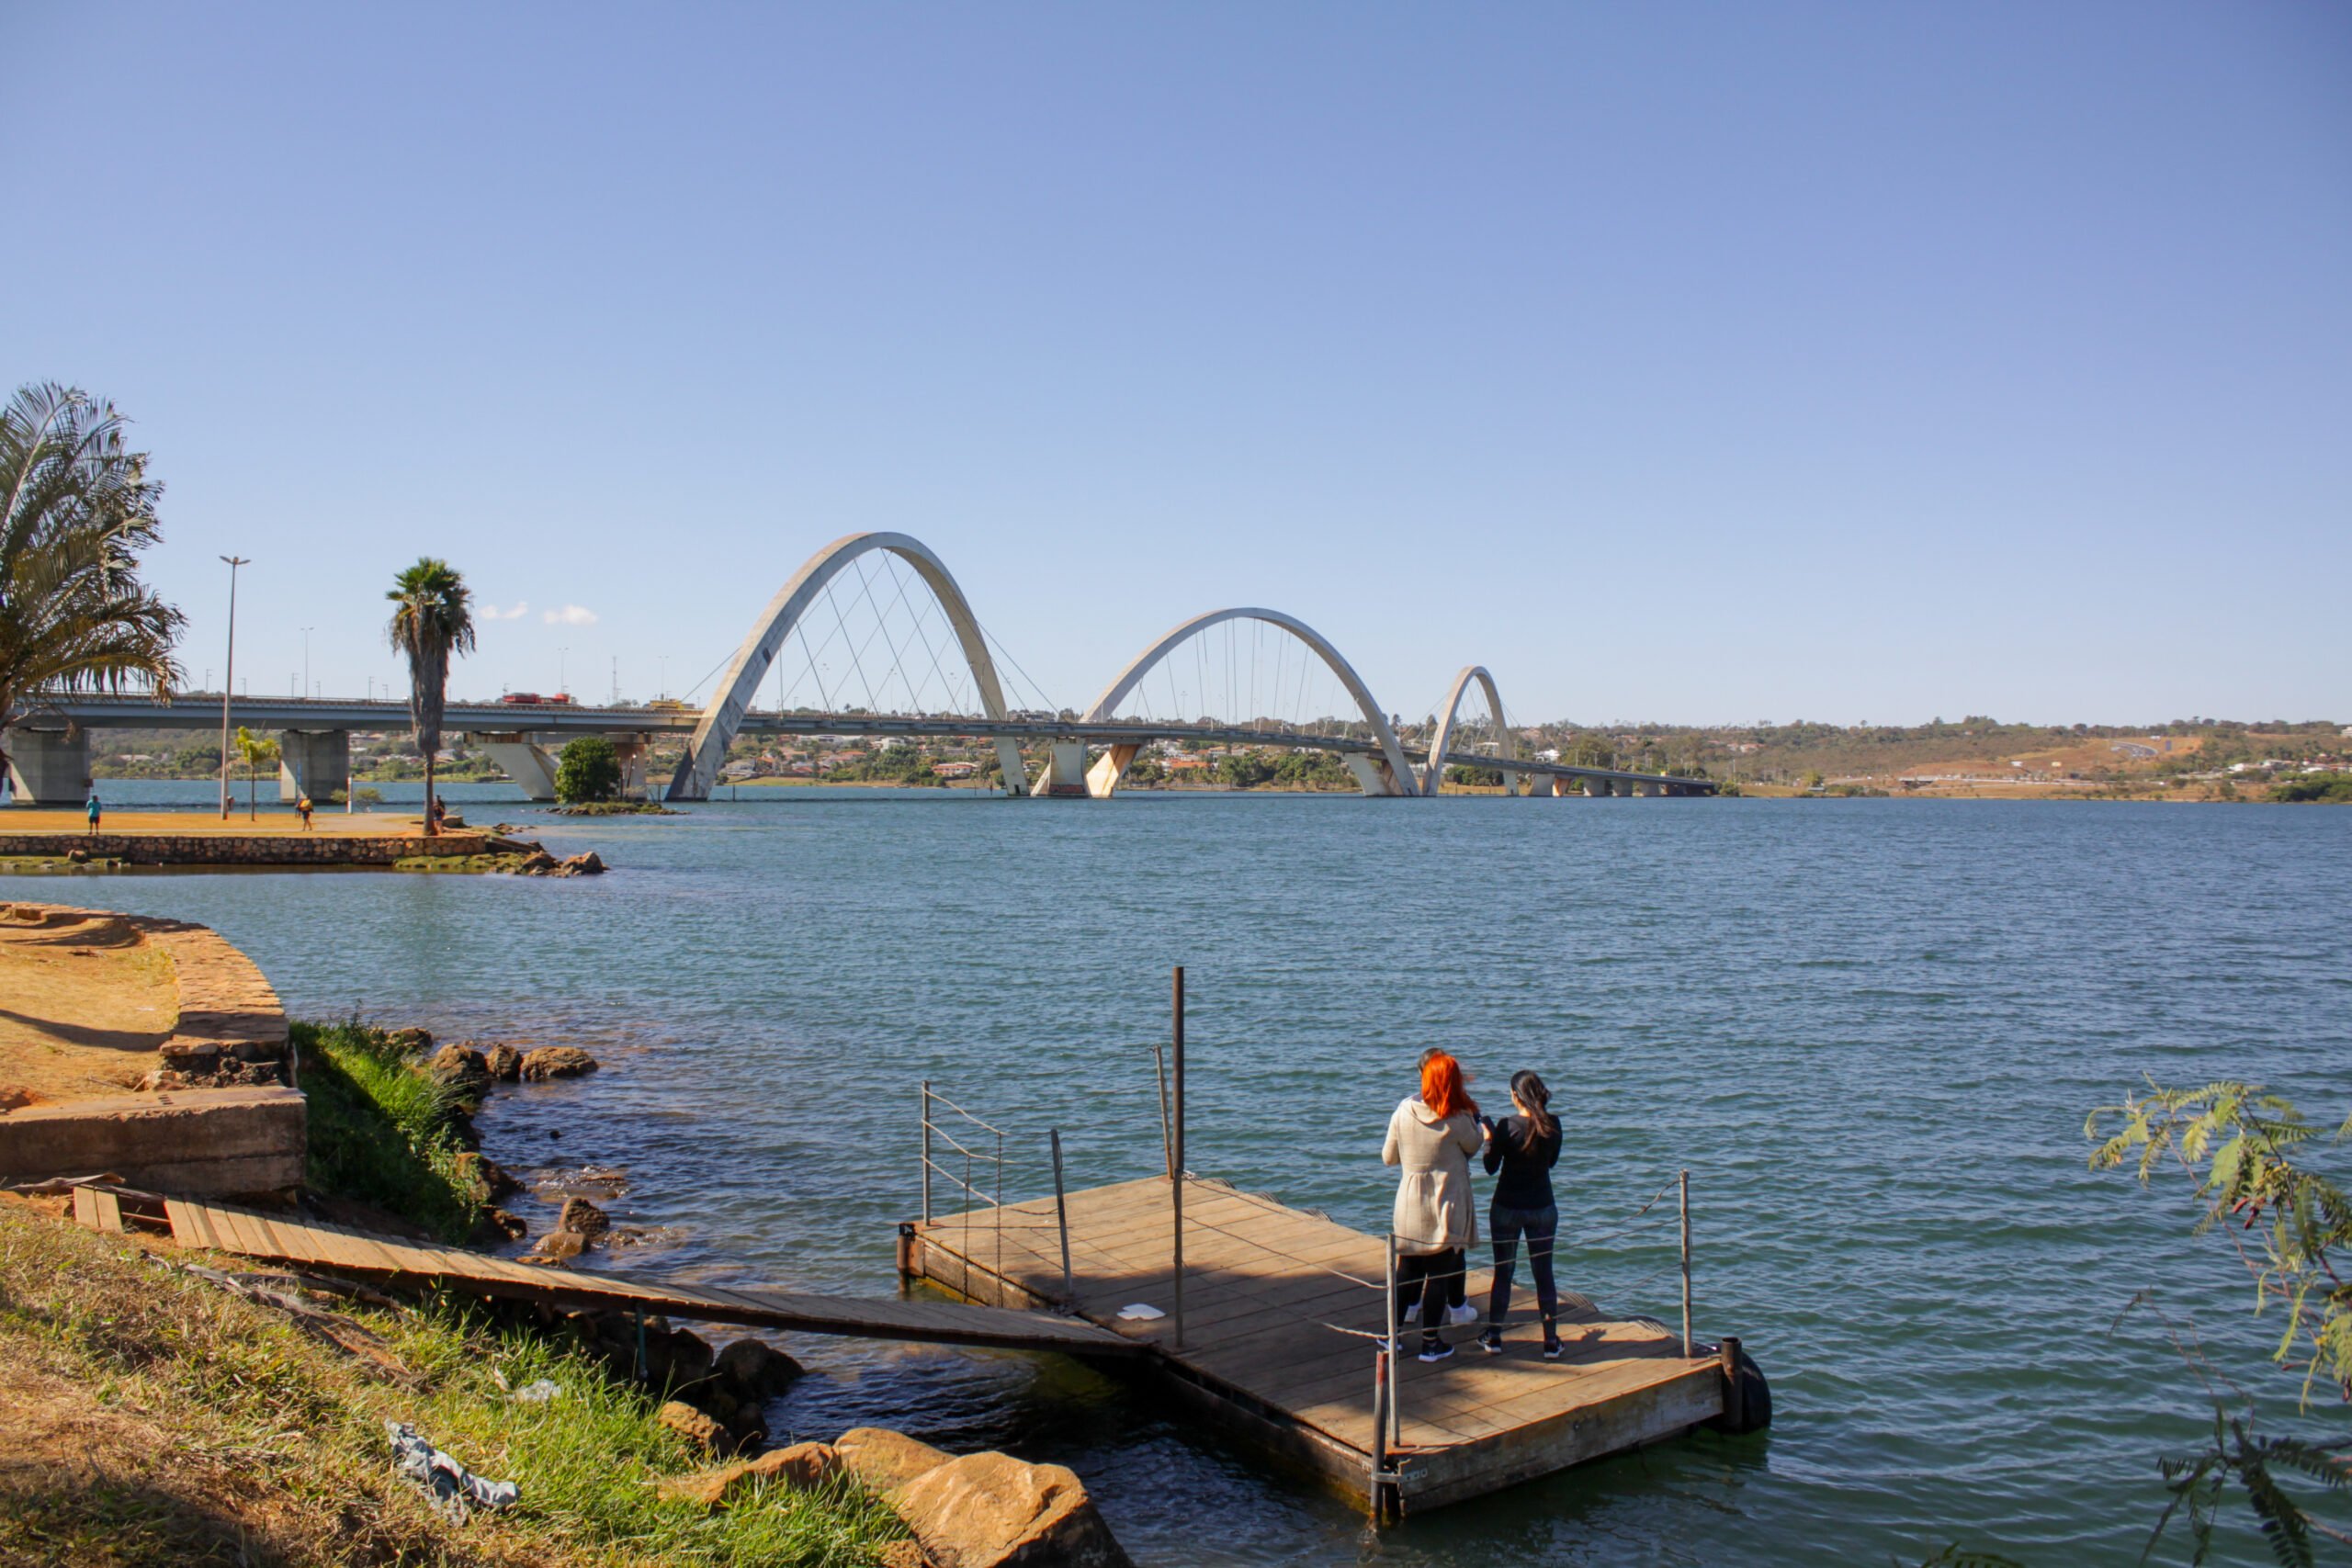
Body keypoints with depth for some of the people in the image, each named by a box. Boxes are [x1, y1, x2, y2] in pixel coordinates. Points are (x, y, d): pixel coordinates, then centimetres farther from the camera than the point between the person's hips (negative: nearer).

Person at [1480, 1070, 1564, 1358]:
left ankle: (1493, 1338, 19)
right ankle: (1551, 1342, 16)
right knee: (1544, 1274, 11)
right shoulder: (1553, 1124, -7)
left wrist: (1488, 1138, 8)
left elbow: (1491, 1167, -7)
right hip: (1543, 1208, 2)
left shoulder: (1507, 1126, -17)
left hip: (1507, 1208, -2)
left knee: (1502, 1273, 11)